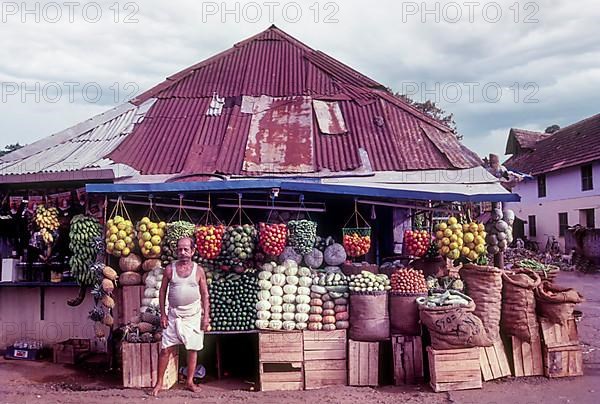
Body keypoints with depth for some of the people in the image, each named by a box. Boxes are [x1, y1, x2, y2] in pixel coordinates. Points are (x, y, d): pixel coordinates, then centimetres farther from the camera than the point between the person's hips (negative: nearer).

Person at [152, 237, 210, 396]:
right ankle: (159, 382, 12)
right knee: (165, 349, 0)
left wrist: (206, 316, -3)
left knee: (193, 349, 6)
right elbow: (162, 291, 4)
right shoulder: (170, 269, 0)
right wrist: (163, 313, -1)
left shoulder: (198, 270, -1)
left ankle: (190, 381, 20)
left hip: (193, 315, 0)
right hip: (174, 314, 0)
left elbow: (205, 295, 2)